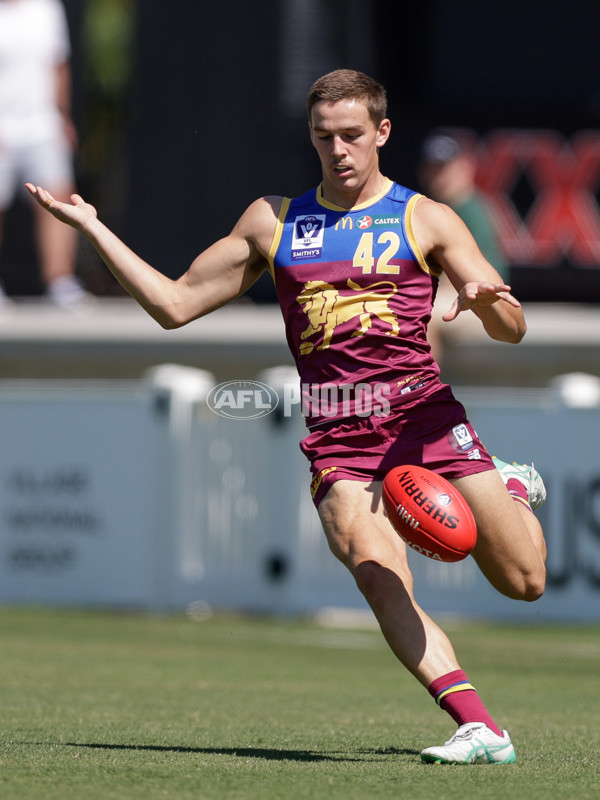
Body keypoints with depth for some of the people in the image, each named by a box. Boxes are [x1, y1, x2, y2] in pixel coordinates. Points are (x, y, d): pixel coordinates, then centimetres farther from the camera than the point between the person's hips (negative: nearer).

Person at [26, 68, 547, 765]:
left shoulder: (425, 221, 9)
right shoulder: (274, 222, 17)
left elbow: (512, 330, 4)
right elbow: (175, 304, 20)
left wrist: (486, 300, -20)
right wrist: (92, 228, 15)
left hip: (421, 413, -1)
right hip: (335, 438, 1)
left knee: (523, 582, -2)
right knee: (378, 575, -26)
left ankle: (511, 489, 34)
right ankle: (479, 729, -29)